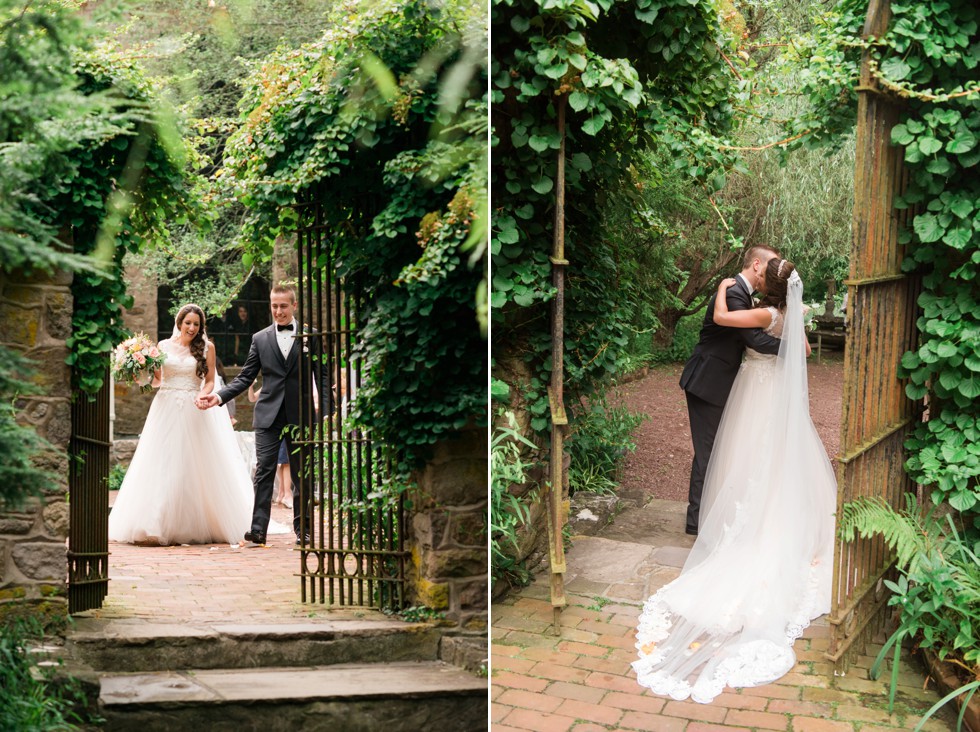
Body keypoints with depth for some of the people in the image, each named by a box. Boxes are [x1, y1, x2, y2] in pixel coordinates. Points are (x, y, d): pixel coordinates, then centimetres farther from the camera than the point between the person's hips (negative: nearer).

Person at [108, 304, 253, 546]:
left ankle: (197, 526, 7)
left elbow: (210, 381, 4)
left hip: (194, 411, -1)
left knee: (195, 466, -1)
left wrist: (203, 395, -15)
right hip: (166, 409, 1)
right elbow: (156, 380, 12)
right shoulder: (164, 346, 8)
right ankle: (158, 526, 2)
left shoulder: (206, 347, 5)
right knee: (163, 467, -2)